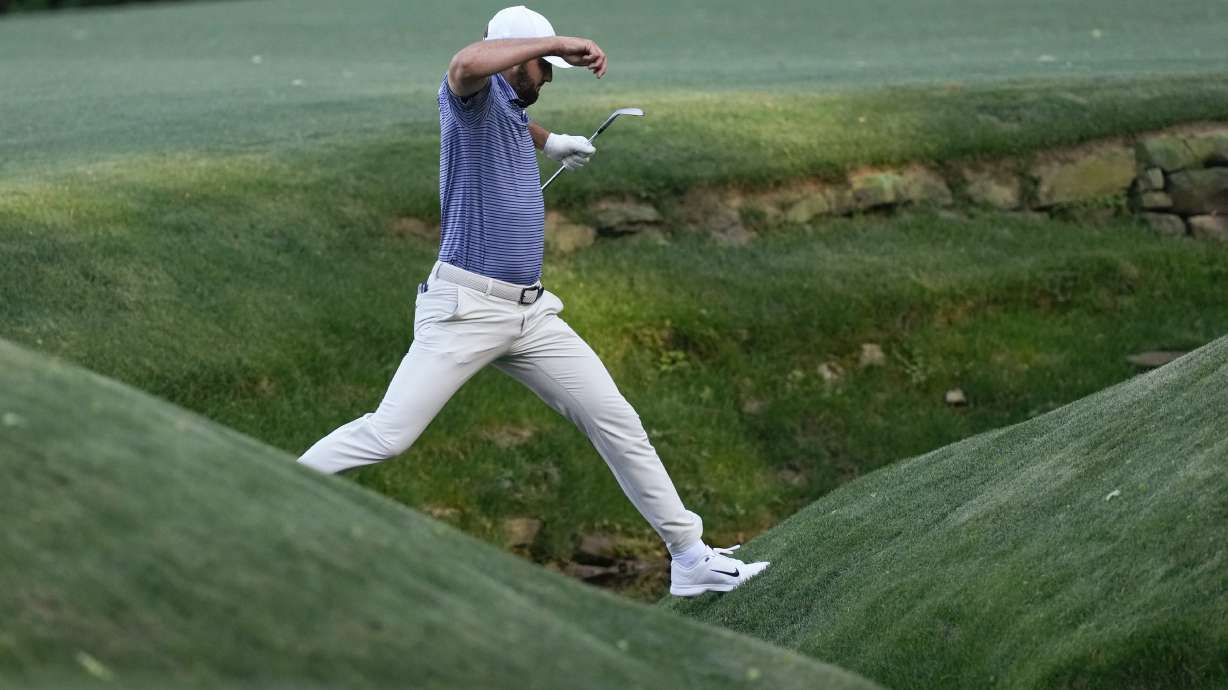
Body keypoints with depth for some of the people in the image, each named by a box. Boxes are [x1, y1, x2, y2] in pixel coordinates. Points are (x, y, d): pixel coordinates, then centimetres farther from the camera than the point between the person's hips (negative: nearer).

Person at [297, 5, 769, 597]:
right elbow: (465, 65, -37)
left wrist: (550, 143, 55)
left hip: (531, 311, 9)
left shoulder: (512, 111, 17)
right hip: (466, 306, -9)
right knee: (388, 436, -14)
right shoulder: (476, 97, -10)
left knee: (616, 420, 5)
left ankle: (690, 557, 10)